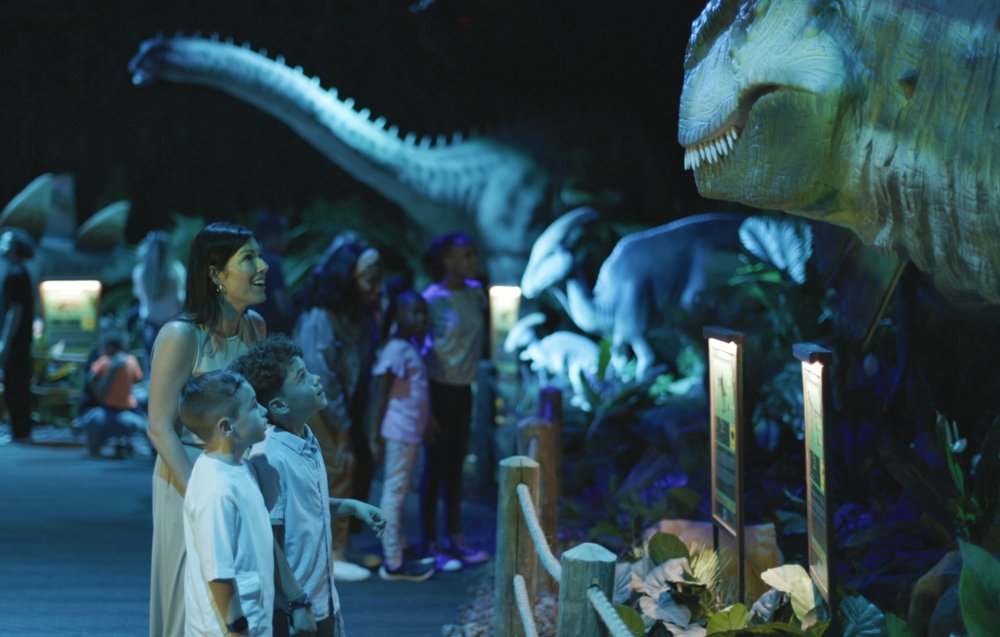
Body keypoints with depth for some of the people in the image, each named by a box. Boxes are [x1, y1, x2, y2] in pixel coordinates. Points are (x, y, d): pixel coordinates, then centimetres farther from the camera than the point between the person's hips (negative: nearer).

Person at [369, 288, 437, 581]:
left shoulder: (411, 348, 14)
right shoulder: (395, 350, -15)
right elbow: (380, 392, -17)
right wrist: (376, 433, -18)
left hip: (412, 432, 9)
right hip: (400, 432, -9)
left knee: (397, 492, 15)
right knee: (394, 492, -4)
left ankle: (398, 550, 24)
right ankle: (393, 563, 0)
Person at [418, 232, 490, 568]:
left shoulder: (475, 292, 1)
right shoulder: (431, 299, -17)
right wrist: (426, 410, -15)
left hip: (463, 388, 6)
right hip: (438, 389, -6)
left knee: (456, 463, 13)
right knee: (437, 464, 0)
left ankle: (455, 538, 23)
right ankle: (430, 544, 10)